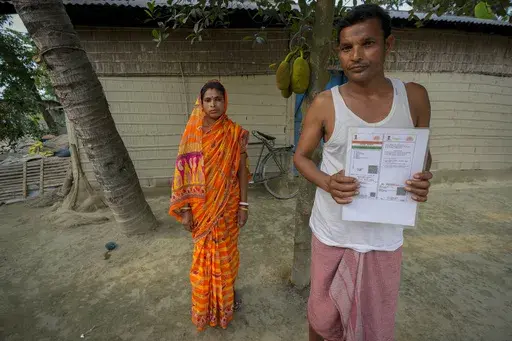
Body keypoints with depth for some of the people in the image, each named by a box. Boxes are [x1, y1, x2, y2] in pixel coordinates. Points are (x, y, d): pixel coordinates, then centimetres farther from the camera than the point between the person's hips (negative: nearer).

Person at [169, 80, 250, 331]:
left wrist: (243, 205, -5)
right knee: (203, 254, 16)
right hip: (201, 206, 1)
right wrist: (185, 209, -6)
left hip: (227, 205, 0)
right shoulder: (192, 133, -5)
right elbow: (185, 172, -4)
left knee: (226, 252, 16)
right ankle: (205, 307, 41)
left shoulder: (235, 133, -6)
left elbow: (242, 169, -3)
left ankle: (227, 297, 42)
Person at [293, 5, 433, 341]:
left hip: (385, 237, 2)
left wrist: (424, 179, -14)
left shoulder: (414, 97, -4)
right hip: (333, 234, -1)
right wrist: (328, 183, -22)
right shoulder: (325, 104, -10)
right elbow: (301, 156, -2)